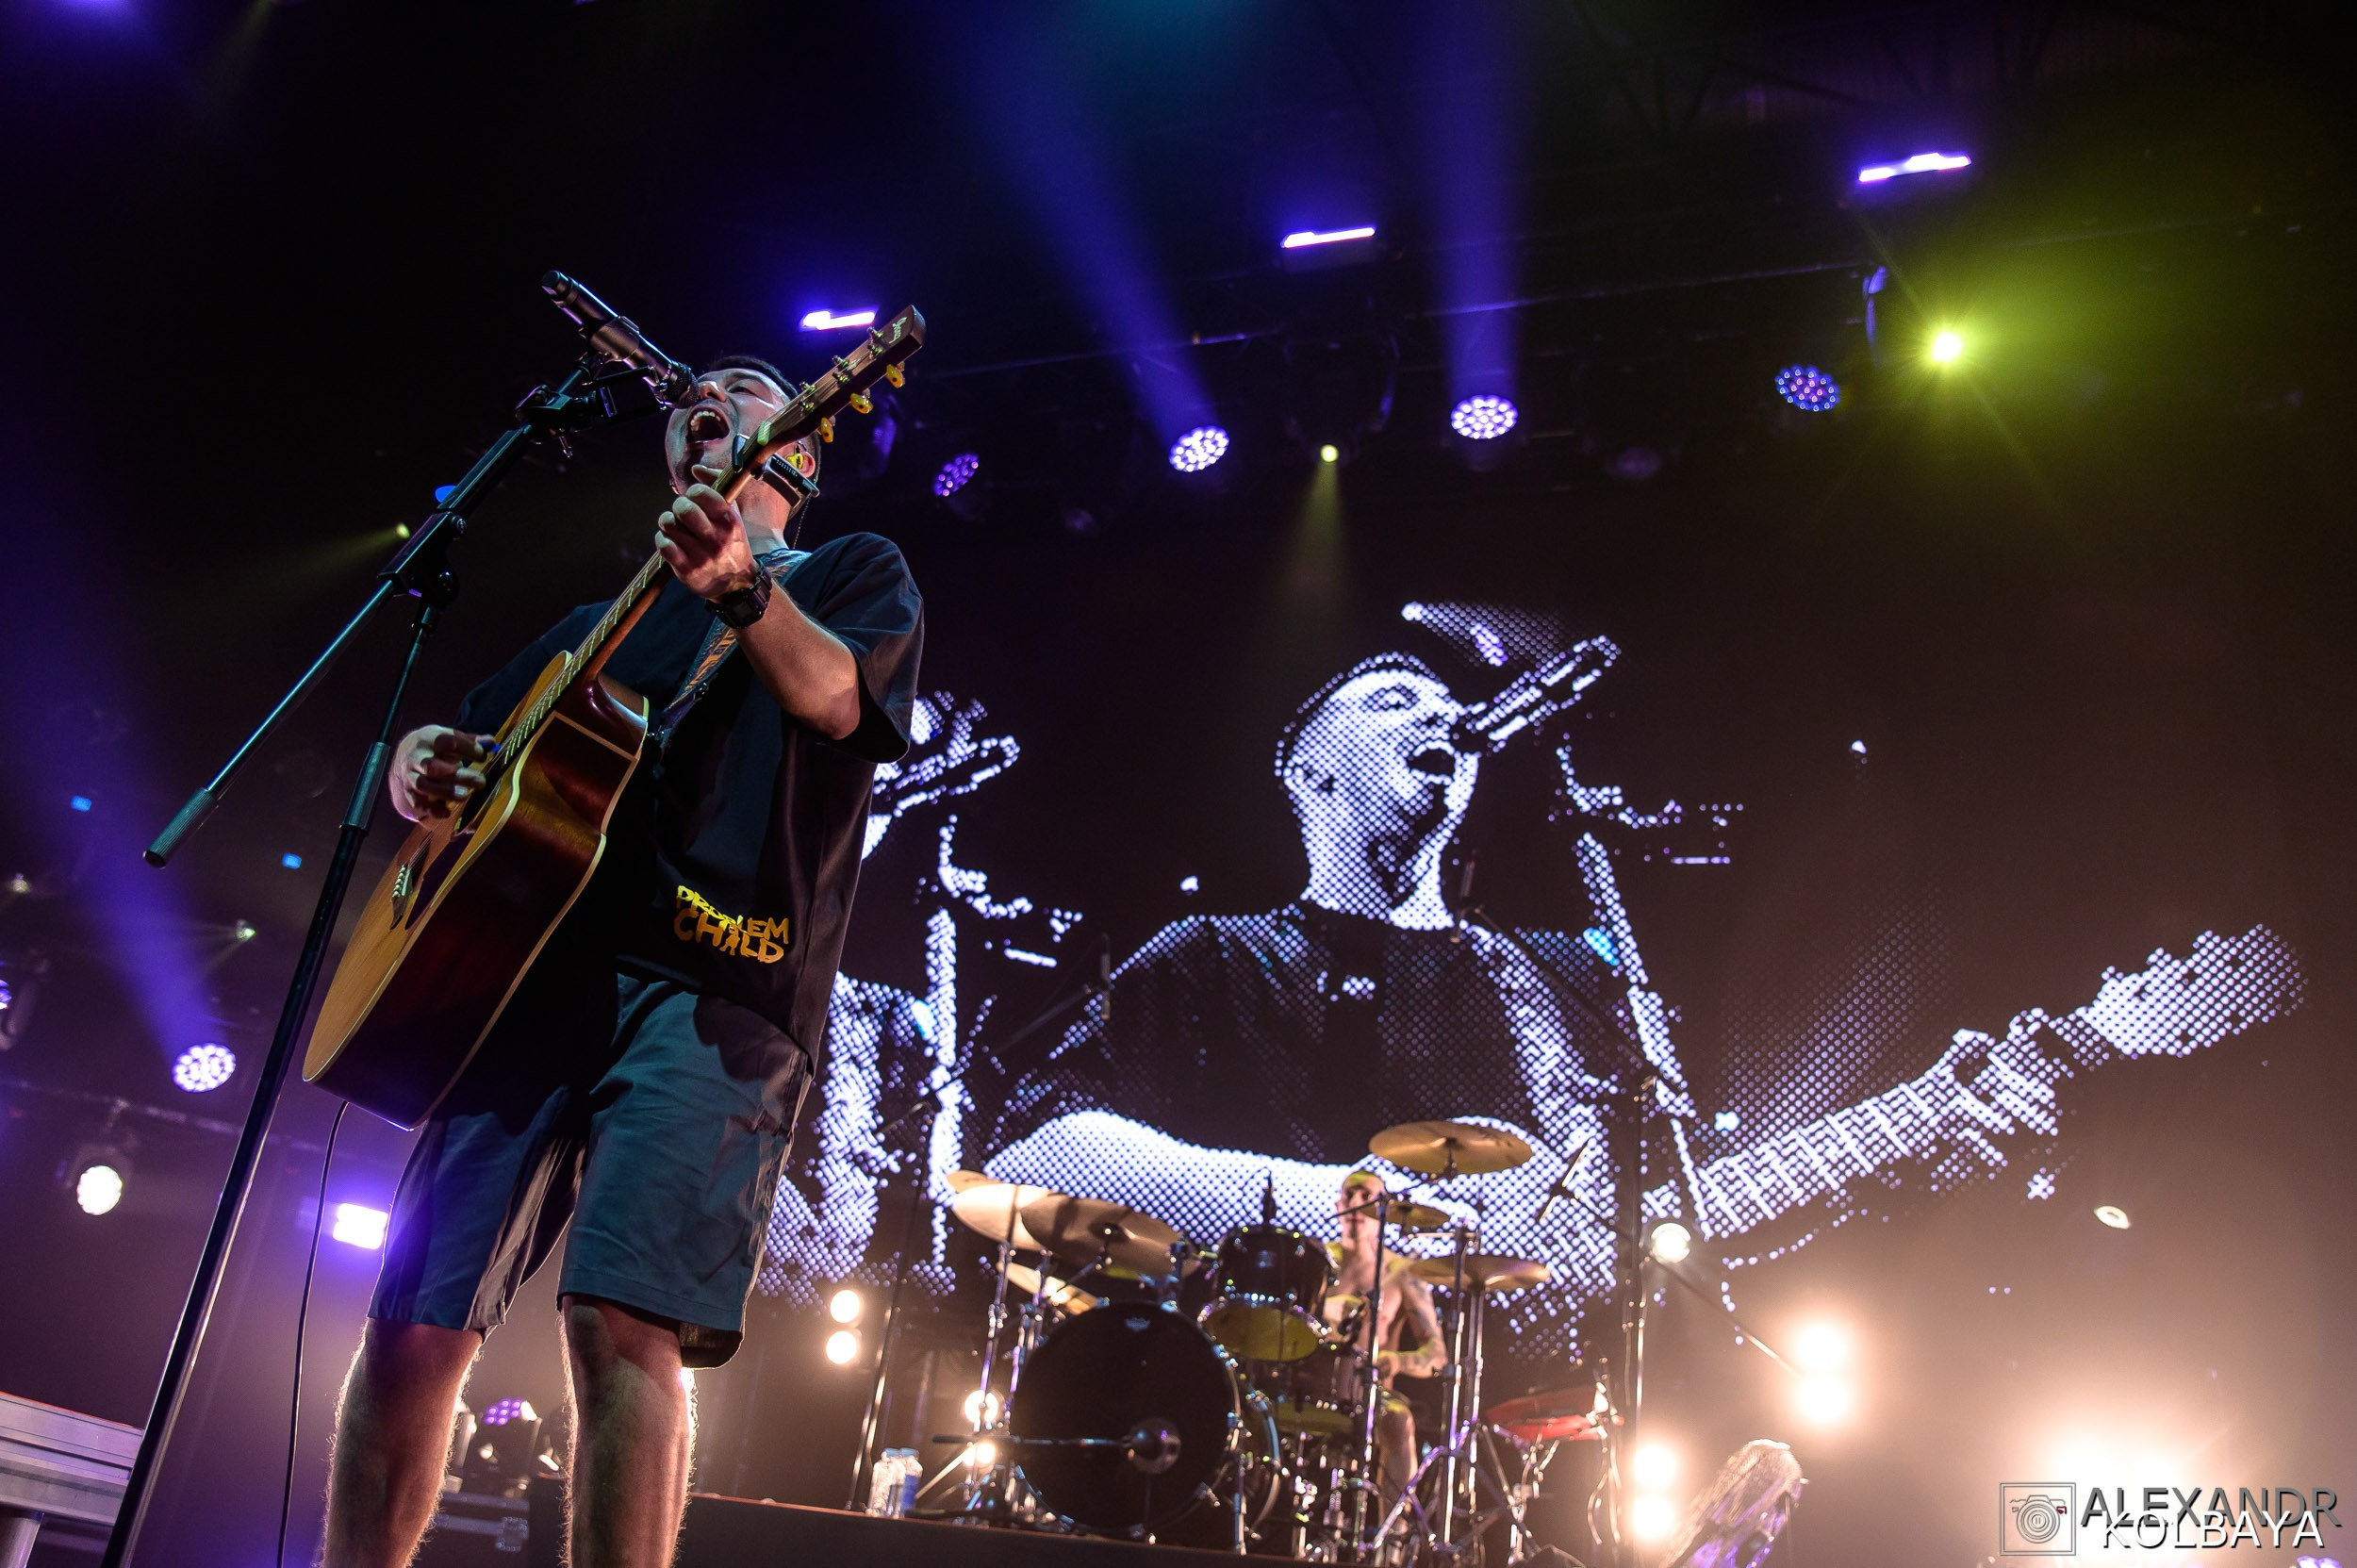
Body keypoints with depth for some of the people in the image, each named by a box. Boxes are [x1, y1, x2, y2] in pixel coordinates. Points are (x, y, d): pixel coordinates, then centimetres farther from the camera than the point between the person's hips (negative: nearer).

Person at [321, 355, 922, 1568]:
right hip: (536, 971, 5)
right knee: (411, 1320, 1)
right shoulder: (605, 619, 29)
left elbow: (835, 696, -8)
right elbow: (448, 745, 29)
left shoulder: (851, 572, 16)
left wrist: (742, 586, -28)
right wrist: (420, 767, 4)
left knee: (623, 1320, -19)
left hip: (711, 978, -5)